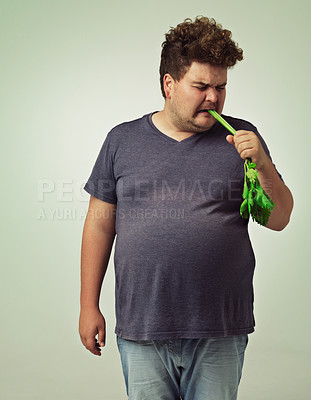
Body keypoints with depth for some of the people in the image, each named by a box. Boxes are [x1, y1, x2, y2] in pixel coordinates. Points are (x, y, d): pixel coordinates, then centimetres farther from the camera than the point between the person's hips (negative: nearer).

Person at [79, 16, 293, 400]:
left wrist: (262, 163, -12)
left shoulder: (241, 139, 4)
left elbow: (279, 220, 4)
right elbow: (99, 224, 7)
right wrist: (89, 305, 5)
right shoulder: (123, 140, 5)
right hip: (140, 329, 0)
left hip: (220, 333, 0)